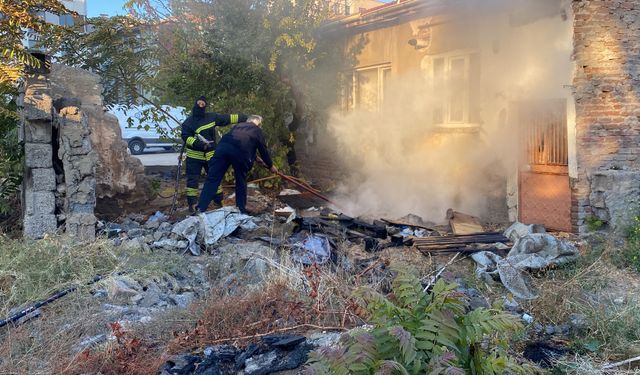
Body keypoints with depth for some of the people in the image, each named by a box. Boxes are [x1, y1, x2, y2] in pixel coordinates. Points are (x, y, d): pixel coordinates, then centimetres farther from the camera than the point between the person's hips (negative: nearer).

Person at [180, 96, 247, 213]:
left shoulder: (212, 117, 2)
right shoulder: (188, 122, -6)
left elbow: (228, 118, 6)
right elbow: (186, 137, -16)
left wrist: (245, 118, 5)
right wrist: (199, 144, -31)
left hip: (210, 155, 3)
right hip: (194, 156, -3)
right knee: (193, 180, -2)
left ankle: (219, 201, 22)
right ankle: (192, 203, 4)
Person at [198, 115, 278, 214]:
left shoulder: (239, 126, 38)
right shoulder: (258, 131, 26)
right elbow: (263, 150, 27)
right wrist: (270, 165, 41)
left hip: (223, 146, 3)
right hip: (241, 152, -3)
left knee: (212, 179, -1)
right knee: (241, 181, 16)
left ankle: (200, 209, -7)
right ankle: (241, 210, 24)